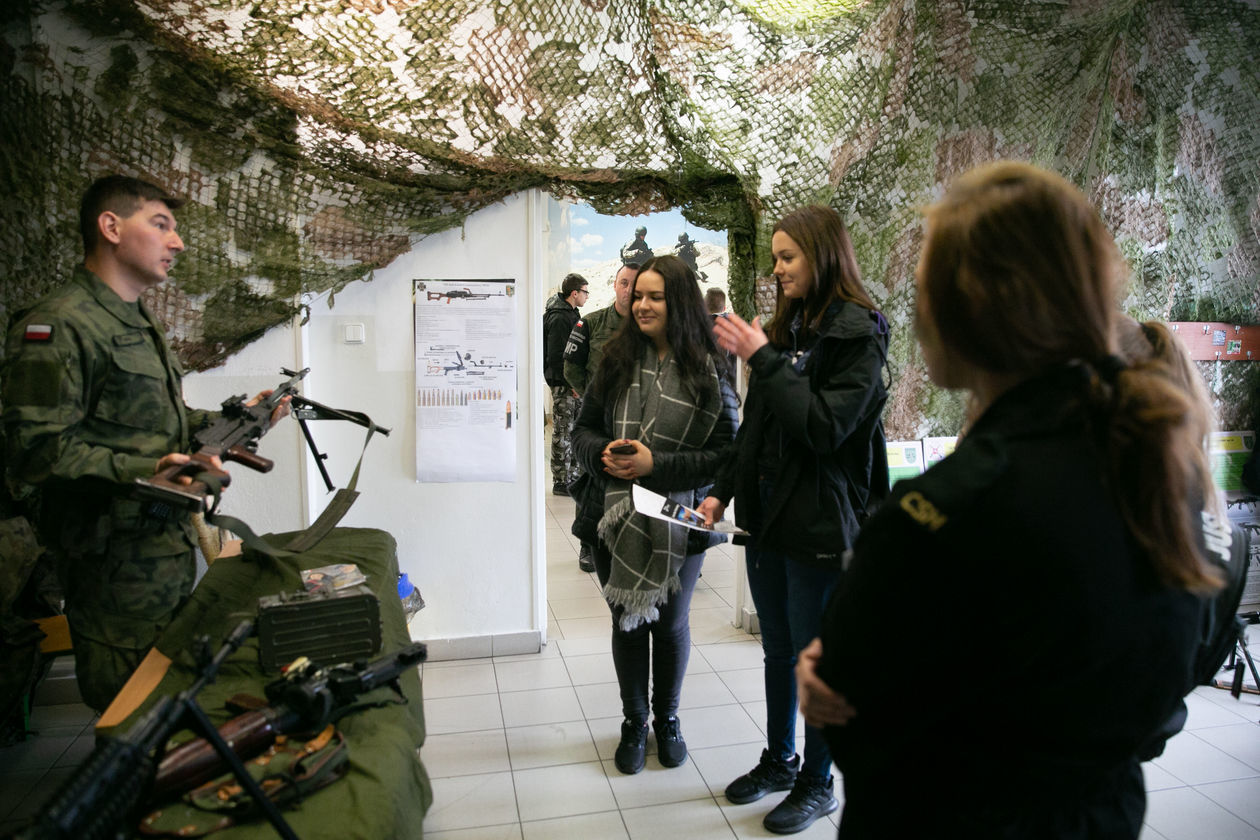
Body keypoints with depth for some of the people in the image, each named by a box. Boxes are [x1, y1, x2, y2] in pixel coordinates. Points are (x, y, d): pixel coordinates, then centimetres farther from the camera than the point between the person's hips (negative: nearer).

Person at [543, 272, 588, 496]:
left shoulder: (571, 314, 16)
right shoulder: (559, 318, -16)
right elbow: (556, 356, -21)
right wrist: (570, 383, -20)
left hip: (572, 382, 10)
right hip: (562, 384, -10)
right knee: (563, 432, -4)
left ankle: (573, 475, 24)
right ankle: (561, 482, 2)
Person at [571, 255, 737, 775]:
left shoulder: (707, 371, -8)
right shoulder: (617, 360, 2)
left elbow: (725, 452, -11)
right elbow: (583, 428, 8)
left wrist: (656, 465, -20)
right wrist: (603, 454, -14)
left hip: (679, 523, -2)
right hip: (618, 518, 2)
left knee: (670, 624, 14)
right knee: (627, 623, 14)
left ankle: (667, 718, 38)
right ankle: (634, 722, 35)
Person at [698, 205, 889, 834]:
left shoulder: (859, 332, -11)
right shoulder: (788, 324, 11)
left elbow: (828, 424, -21)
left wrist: (763, 359, -20)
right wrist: (722, 491, 7)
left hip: (819, 522, -7)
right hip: (766, 514, 7)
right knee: (778, 648, 19)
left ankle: (818, 783, 27)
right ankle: (779, 760, 38)